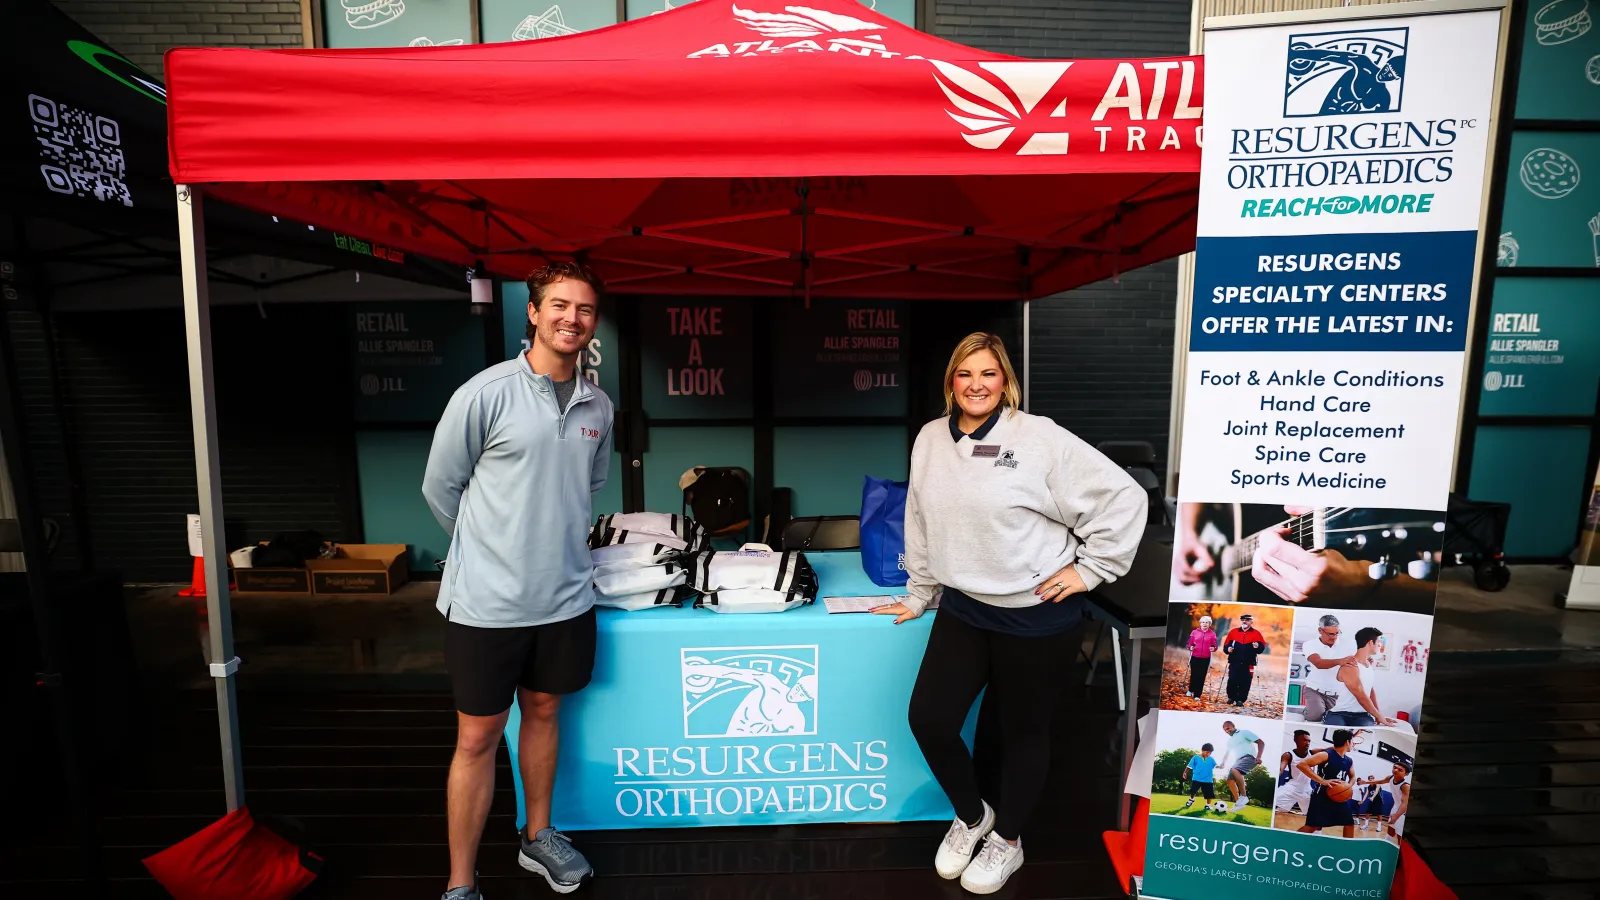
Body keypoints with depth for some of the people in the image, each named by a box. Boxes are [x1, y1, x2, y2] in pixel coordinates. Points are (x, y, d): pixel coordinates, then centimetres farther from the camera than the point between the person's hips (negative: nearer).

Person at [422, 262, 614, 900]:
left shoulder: (598, 406, 3)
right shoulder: (485, 394, -12)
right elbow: (440, 487, -2)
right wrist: (488, 548, 9)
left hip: (566, 595, 5)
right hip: (488, 600, -4)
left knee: (543, 712, 21)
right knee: (478, 738, 7)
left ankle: (538, 837, 41)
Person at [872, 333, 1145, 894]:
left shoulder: (1041, 439, -14)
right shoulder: (931, 440, 2)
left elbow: (1124, 497, -11)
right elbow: (921, 525, 11)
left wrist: (1090, 569, -9)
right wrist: (918, 595, 16)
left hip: (1037, 617, -4)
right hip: (963, 609, 5)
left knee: (1023, 732, 13)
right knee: (928, 719, 6)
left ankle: (1007, 840, 41)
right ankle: (971, 814, 36)